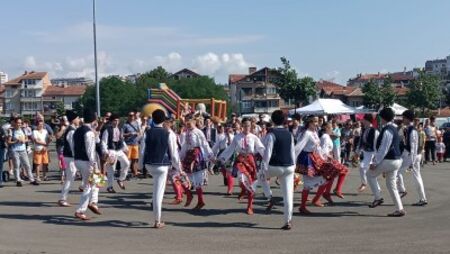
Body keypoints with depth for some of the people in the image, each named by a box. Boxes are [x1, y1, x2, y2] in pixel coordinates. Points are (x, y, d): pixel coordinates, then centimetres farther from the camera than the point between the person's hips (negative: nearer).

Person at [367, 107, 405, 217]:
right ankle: (399, 209, 14)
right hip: (396, 160, 10)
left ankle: (378, 198, 8)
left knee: (370, 174, 7)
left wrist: (375, 163, -16)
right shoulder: (394, 129, 13)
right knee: (391, 184, 13)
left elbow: (383, 149, -21)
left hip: (389, 161, -10)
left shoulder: (387, 131, -19)